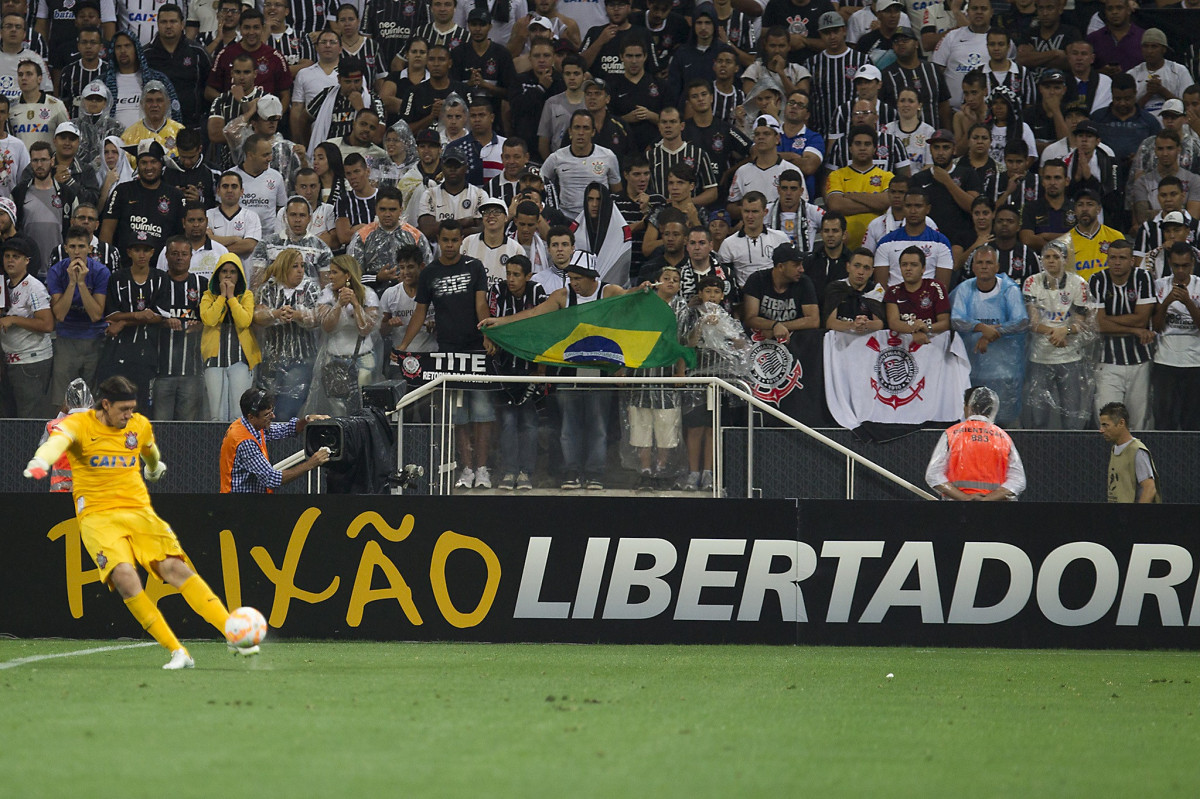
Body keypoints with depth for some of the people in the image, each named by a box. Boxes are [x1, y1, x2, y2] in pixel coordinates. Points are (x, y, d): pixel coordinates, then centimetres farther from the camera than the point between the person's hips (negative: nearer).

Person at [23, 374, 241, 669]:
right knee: (124, 575, -27)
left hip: (139, 511, 3)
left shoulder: (140, 425, 9)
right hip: (97, 517, -3)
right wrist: (40, 461, -50)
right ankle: (177, 652, -22)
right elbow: (57, 441, -28)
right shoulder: (80, 424, -6)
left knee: (175, 567, -17)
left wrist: (155, 468, 53)